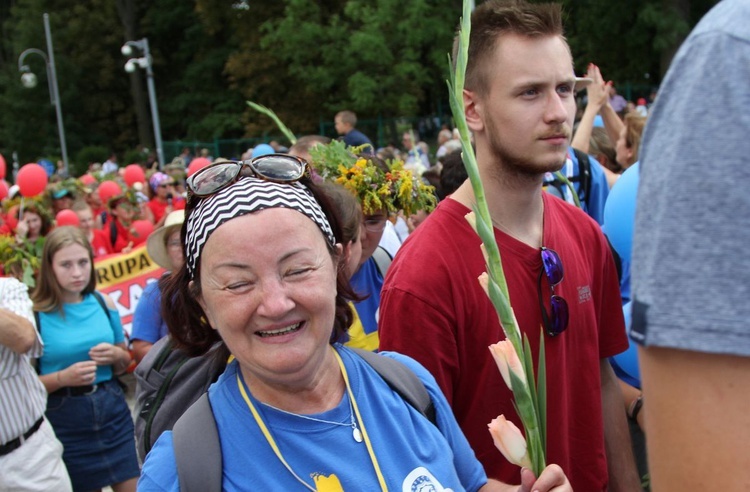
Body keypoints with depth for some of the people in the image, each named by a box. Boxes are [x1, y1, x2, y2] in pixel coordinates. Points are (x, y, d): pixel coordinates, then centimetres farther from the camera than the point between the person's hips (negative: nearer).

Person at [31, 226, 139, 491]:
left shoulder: (103, 302, 3)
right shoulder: (34, 312, -8)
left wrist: (116, 355, -6)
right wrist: (63, 378, -22)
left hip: (113, 410, 3)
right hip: (64, 420, -3)